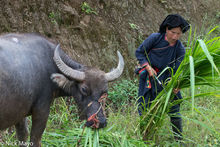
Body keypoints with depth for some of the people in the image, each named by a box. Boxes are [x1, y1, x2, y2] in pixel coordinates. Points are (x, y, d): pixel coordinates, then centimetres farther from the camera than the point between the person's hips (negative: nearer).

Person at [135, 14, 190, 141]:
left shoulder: (180, 49, -10)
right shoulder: (155, 38, -15)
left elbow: (176, 70, -13)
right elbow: (139, 52, -5)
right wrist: (148, 68, -18)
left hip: (165, 79, 1)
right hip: (148, 78, -1)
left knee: (174, 106, -1)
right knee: (145, 107, 1)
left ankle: (179, 139, 14)